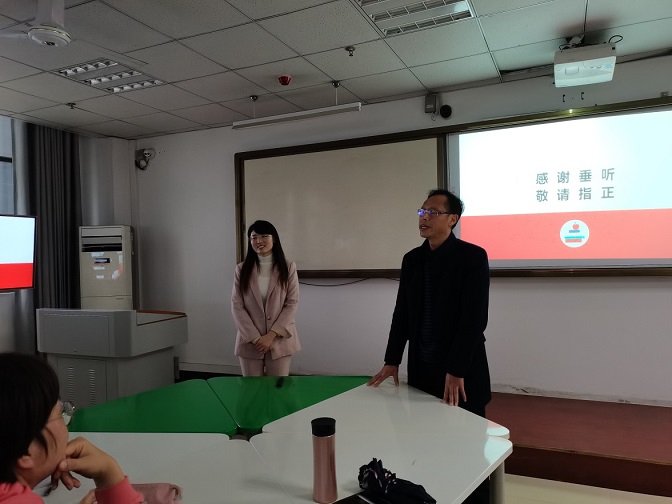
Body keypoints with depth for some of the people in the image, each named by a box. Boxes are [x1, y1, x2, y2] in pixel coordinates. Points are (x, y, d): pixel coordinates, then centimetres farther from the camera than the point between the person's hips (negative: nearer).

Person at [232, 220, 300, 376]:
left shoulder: (288, 268, 0)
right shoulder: (242, 269, 2)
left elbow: (292, 303, -4)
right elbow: (236, 306, -2)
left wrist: (271, 335, -13)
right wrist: (254, 337, -11)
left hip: (279, 340, -1)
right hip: (250, 342, 1)